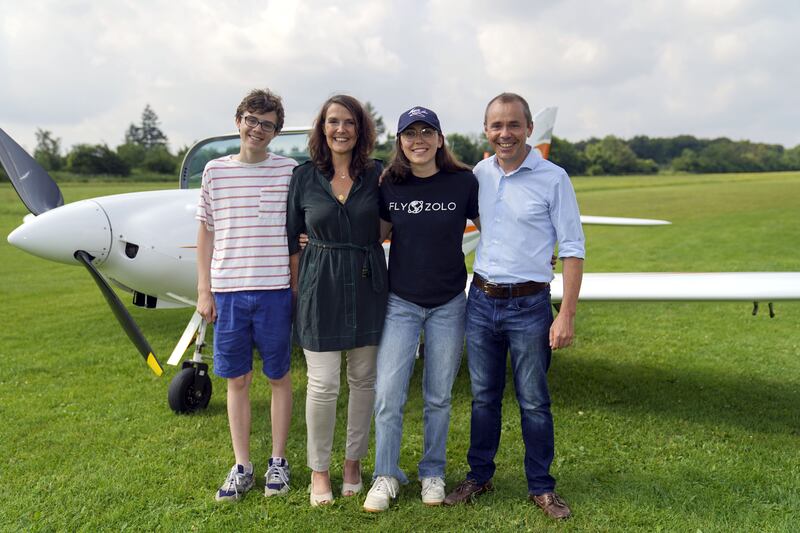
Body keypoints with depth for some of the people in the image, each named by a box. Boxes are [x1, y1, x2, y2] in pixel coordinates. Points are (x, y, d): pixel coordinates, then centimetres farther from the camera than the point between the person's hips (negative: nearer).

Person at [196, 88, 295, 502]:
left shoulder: (289, 171, 0)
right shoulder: (215, 170, 6)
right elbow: (206, 233, 10)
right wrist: (204, 291, 6)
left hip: (275, 289, -1)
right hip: (228, 291, 2)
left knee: (279, 377, 9)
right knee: (237, 380, 9)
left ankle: (278, 461, 24)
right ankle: (242, 467, 22)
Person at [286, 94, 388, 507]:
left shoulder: (377, 175, 3)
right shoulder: (304, 177, 2)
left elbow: (386, 230, 11)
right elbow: (291, 238, 5)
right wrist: (297, 287, 3)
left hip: (367, 283, 2)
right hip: (320, 286, -1)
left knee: (363, 378, 10)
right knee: (323, 383, -1)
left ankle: (354, 461, 29)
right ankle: (318, 470, 19)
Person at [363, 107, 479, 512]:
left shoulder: (464, 182, -6)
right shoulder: (389, 185, -1)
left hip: (448, 304, -1)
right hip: (400, 302, 1)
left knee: (438, 397, 11)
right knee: (388, 395, -1)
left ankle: (433, 473, 30)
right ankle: (386, 476, 18)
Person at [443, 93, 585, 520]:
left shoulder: (553, 178, -8)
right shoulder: (478, 174, 5)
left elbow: (572, 248, -7)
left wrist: (566, 315, -13)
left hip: (529, 306, -3)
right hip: (481, 300, 4)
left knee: (533, 402, 6)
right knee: (483, 397, 14)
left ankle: (541, 488, 23)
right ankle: (479, 476, 30)